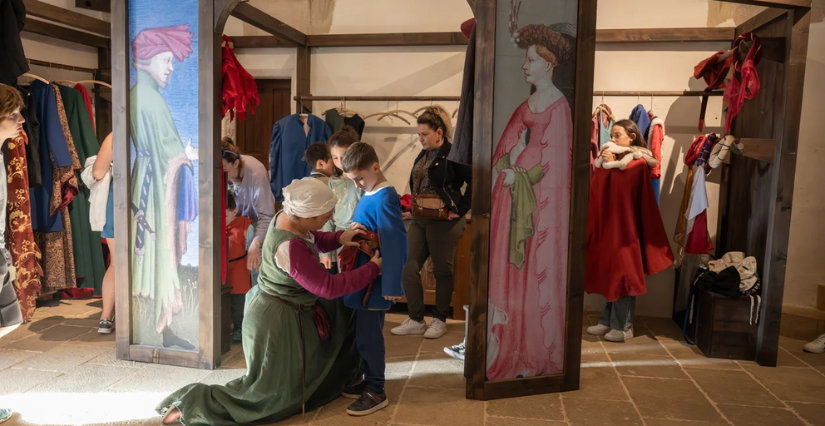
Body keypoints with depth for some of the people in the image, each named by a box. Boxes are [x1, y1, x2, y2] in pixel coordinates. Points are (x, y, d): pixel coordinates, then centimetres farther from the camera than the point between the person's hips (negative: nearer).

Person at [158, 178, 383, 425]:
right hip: (278, 320, -9)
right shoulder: (290, 248, -35)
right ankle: (190, 403, 13)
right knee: (266, 393, 7)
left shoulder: (286, 217, -7)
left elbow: (314, 241, 13)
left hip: (292, 311, 9)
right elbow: (329, 287, -31)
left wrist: (339, 238, -7)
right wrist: (373, 268, -23)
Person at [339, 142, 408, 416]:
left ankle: (376, 392, 13)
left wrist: (392, 285, -23)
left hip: (374, 281, -9)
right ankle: (370, 382, 32)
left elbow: (395, 242, -23)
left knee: (368, 336, 0)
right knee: (367, 334, 18)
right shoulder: (369, 195, 9)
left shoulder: (384, 198, -19)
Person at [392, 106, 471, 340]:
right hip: (420, 221, 8)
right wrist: (411, 210, 13)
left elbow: (475, 182, -19)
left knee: (442, 271, 6)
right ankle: (416, 320, 15)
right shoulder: (423, 155, 15)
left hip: (443, 222, -8)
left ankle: (440, 320, 21)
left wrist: (460, 210, -17)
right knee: (409, 269, 4)